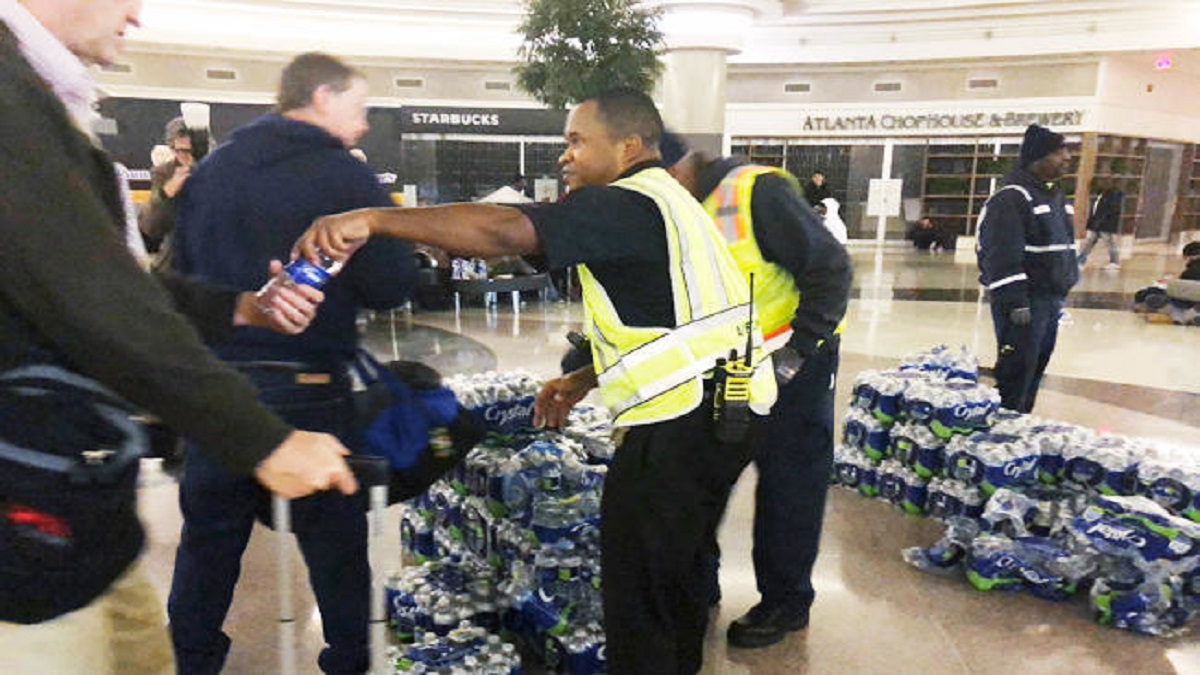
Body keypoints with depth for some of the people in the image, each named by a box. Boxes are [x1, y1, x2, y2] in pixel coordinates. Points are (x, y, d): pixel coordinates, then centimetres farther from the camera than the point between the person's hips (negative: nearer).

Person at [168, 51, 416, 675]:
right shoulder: (344, 176, -9)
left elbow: (183, 269, 13)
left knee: (209, 537, 16)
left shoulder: (211, 169, 8)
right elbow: (393, 286, -11)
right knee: (335, 542, 9)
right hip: (307, 389, -5)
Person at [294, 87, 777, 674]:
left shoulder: (627, 205, -15)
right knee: (677, 569, 25)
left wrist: (374, 219, -29)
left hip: (686, 421, -11)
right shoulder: (664, 202, 18)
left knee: (637, 579, 3)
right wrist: (582, 381, 17)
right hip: (723, 408, 11)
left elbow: (507, 230, -29)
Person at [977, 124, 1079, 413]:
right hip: (1022, 303, -10)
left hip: (1050, 300, 10)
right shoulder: (1010, 198, -16)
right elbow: (1003, 256, -21)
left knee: (1035, 370, 15)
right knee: (1017, 372, -8)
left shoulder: (1054, 196, 16)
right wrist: (1015, 302, -24)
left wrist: (1060, 297, 22)